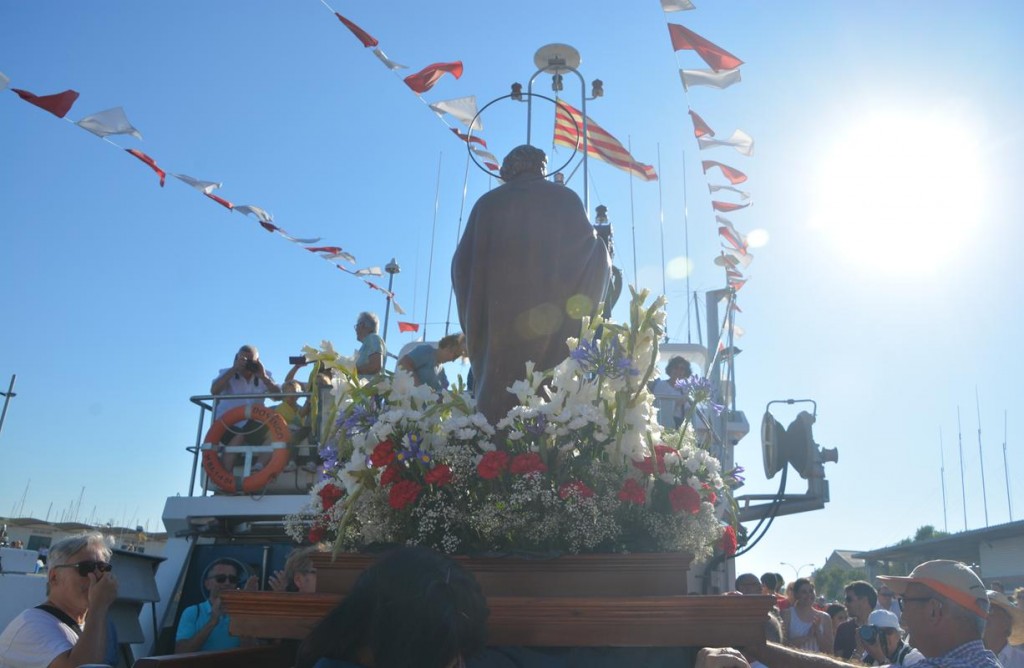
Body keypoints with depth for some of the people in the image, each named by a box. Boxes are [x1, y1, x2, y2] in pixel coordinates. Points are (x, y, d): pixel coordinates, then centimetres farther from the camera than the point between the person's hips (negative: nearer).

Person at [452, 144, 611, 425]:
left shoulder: (487, 203, 12)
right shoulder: (567, 199, 8)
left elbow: (463, 264, 11)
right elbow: (596, 257, 6)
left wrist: (475, 322, 18)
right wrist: (580, 308, 19)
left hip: (500, 321, 1)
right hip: (554, 326, -1)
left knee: (499, 404, -1)